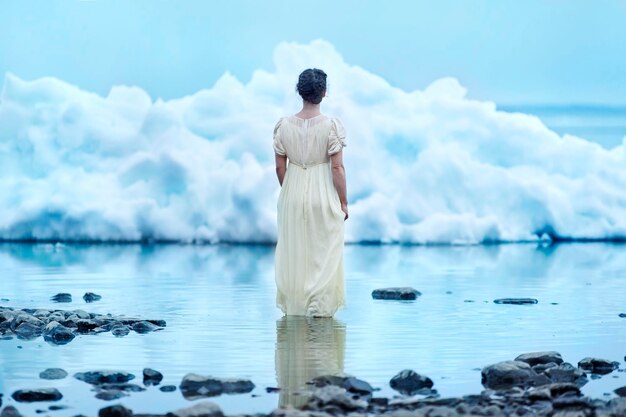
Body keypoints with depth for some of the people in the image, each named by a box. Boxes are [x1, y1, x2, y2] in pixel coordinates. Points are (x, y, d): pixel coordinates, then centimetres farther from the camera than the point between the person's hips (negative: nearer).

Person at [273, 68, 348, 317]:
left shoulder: (284, 125, -3)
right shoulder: (332, 126, -12)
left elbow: (280, 167, 2)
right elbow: (337, 168, -11)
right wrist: (343, 202, -2)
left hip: (292, 194, 3)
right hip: (324, 195, -3)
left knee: (293, 253, 13)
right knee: (324, 254, 7)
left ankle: (293, 306, 19)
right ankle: (320, 307, 7)